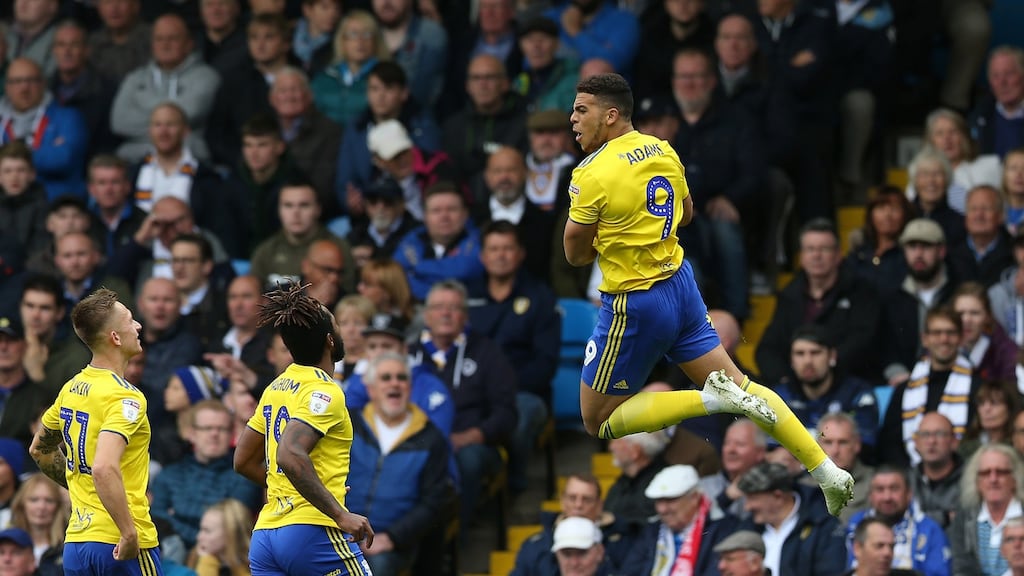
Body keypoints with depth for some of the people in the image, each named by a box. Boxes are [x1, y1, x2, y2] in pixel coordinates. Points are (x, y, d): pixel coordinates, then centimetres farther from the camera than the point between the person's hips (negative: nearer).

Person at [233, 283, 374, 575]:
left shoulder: (275, 389, 15)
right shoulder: (324, 391, -10)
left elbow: (243, 460, 22)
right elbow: (290, 455, -25)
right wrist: (340, 514, -23)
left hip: (265, 536, 8)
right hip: (314, 533, -8)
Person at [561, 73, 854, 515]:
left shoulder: (592, 173, -20)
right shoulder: (663, 151, 3)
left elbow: (576, 254, -12)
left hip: (634, 305, -8)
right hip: (680, 285, 8)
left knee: (600, 423, 5)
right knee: (738, 383, 15)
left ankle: (712, 400, -12)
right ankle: (827, 472, 5)